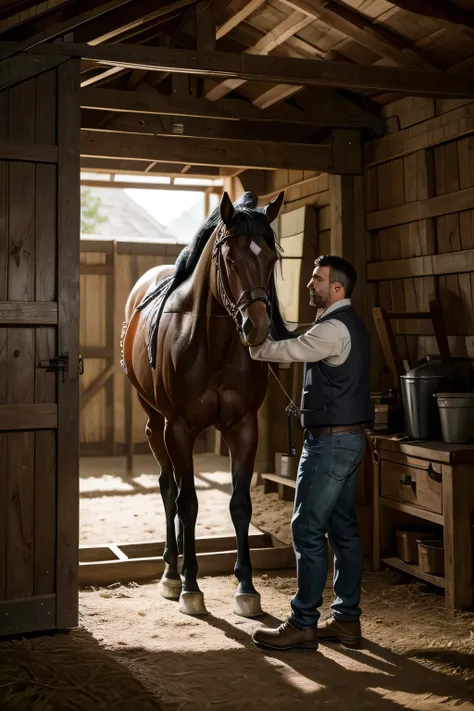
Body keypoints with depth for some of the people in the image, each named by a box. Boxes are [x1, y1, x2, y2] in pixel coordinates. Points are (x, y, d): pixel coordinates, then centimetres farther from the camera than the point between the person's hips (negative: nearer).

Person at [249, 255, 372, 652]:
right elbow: (298, 352, 19)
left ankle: (304, 625, 3)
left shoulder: (333, 328, -17)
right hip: (350, 439, 10)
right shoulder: (349, 325, 15)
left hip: (330, 441, -10)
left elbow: (285, 352, -14)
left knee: (308, 530, -4)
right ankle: (347, 621, 19)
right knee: (343, 529, 12)